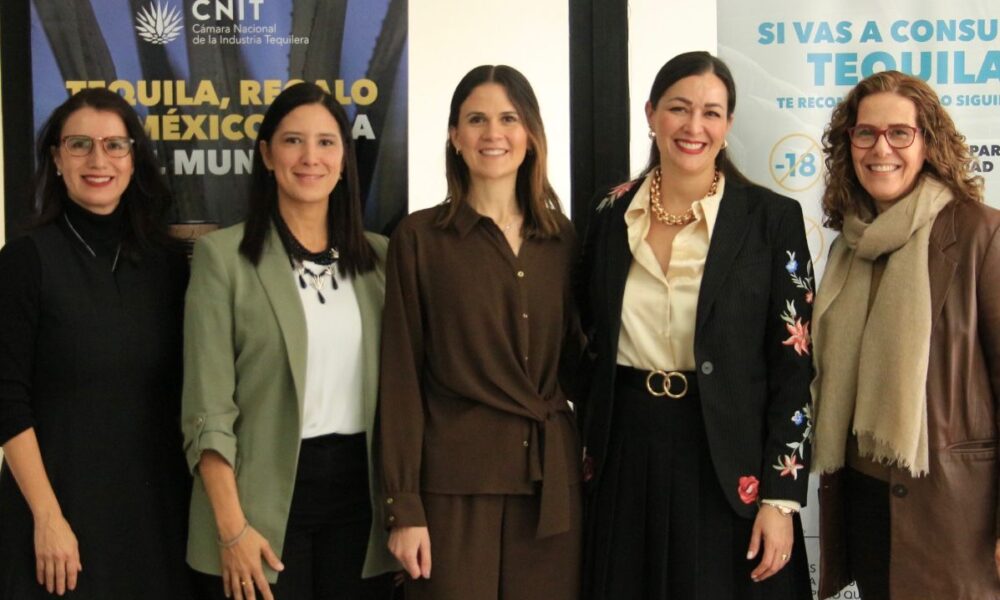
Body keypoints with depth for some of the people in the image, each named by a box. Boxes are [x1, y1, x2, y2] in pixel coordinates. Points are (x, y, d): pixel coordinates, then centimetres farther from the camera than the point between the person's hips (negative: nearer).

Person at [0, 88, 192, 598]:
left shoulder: (168, 260, 5)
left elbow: (180, 389, 10)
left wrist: (193, 490, 3)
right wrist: (47, 517, -14)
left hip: (156, 501, 4)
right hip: (64, 499, -4)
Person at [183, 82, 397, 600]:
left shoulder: (379, 256, 8)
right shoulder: (222, 255, -3)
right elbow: (207, 408, -7)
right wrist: (232, 527, -14)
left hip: (360, 488, 4)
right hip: (267, 494, -3)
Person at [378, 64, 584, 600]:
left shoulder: (562, 237, 9)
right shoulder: (419, 237, -2)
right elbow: (401, 377, -4)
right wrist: (404, 506, -8)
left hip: (552, 476, 3)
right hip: (456, 480, -3)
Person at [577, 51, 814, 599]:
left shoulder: (772, 218, -5)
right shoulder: (610, 213, 5)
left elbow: (792, 367, -6)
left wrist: (781, 498, -11)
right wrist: (590, 449, 8)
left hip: (728, 463, -3)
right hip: (627, 456, 3)